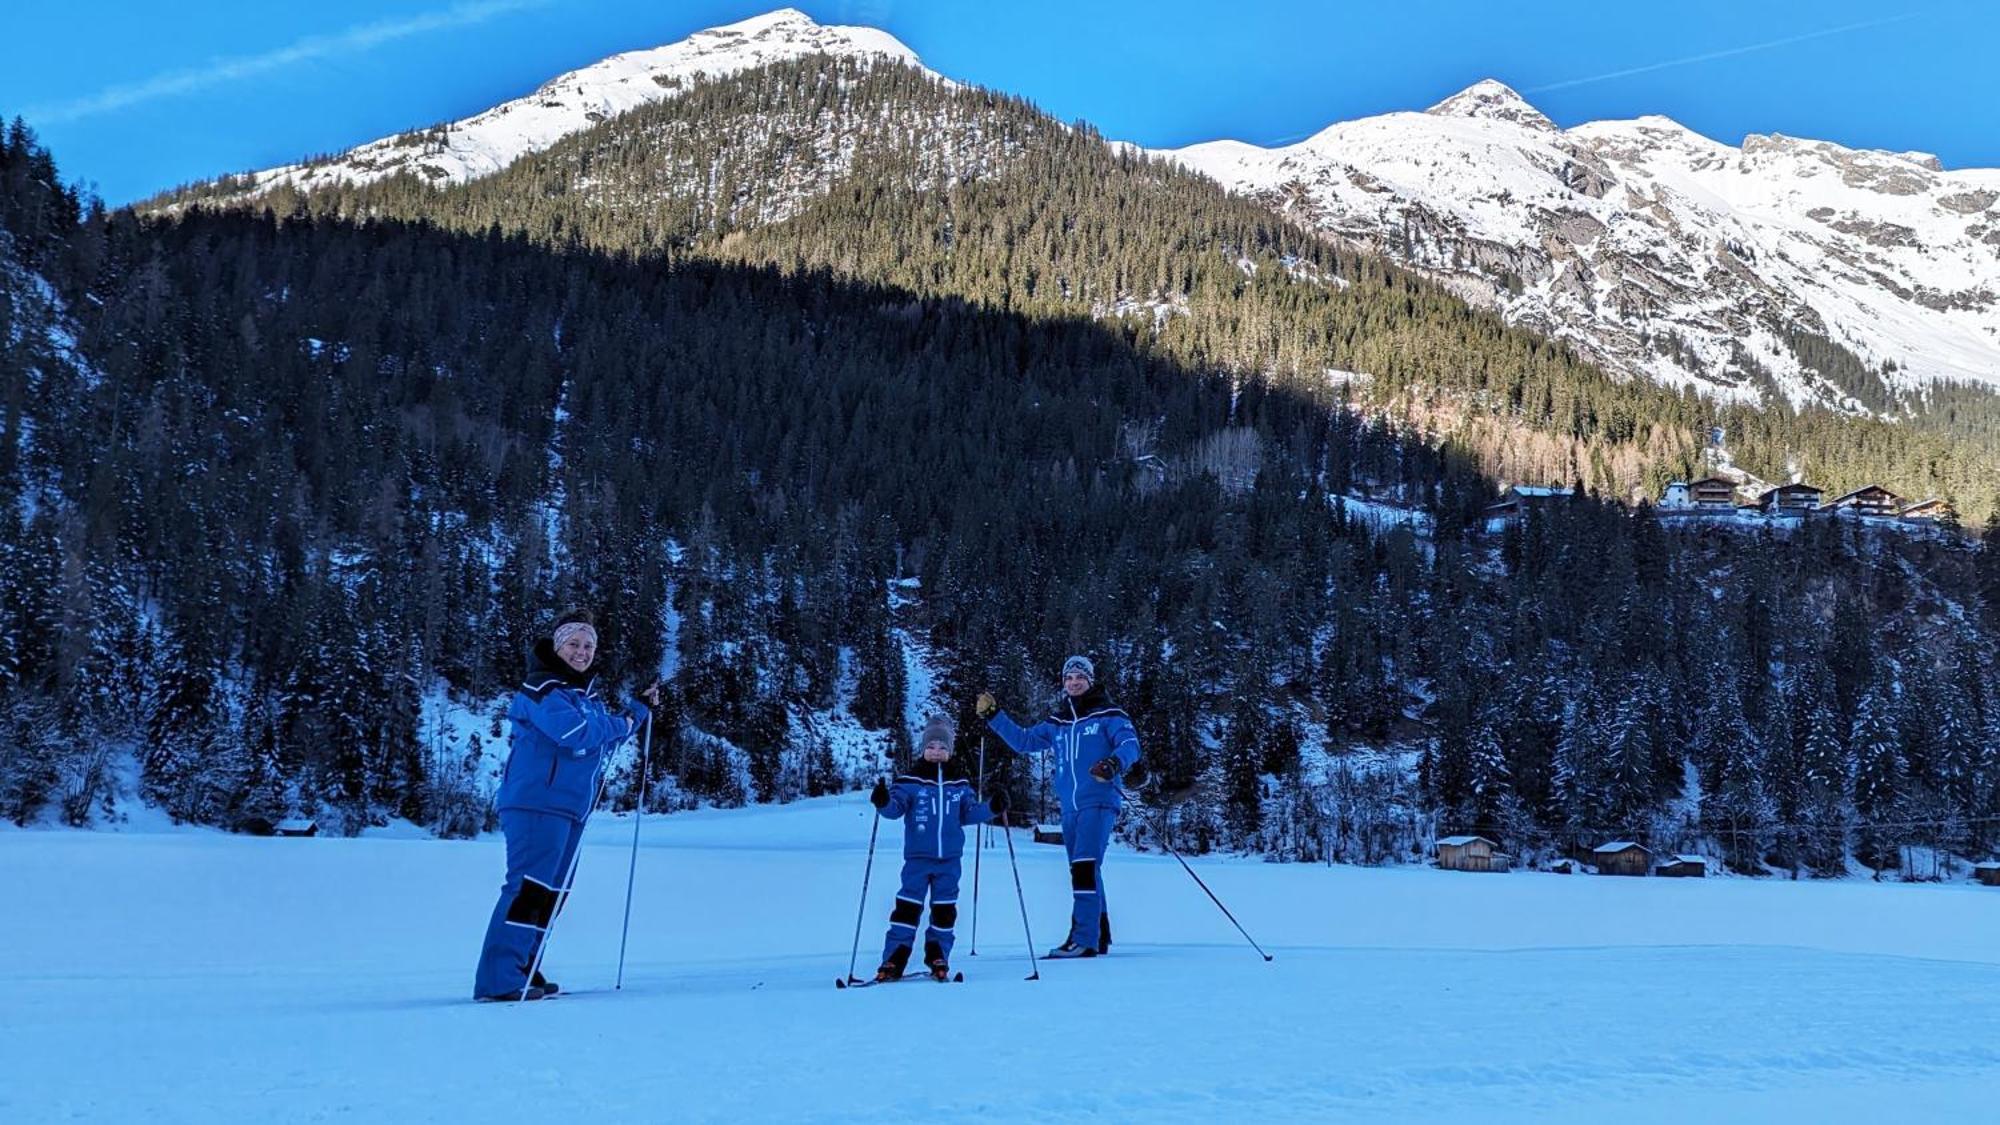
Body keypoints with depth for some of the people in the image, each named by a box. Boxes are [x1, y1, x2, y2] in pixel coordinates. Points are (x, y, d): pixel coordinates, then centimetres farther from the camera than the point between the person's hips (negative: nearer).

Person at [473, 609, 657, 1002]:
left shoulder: (587, 693, 20)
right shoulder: (541, 688, -9)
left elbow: (603, 743, 29)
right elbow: (576, 733, -23)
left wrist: (640, 708, 22)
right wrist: (621, 723, -9)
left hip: (572, 808, 10)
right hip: (538, 802, -9)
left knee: (553, 892, 11)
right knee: (530, 886, -15)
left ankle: (521, 969, 18)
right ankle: (498, 979, -16)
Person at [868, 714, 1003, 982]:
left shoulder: (959, 784, 8)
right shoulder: (910, 781, -3)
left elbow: (969, 812, 11)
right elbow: (896, 806, -12)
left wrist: (992, 807, -4)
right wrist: (884, 802, -33)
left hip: (950, 859, 3)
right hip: (918, 858, -3)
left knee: (945, 909, 8)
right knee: (908, 906, -5)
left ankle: (937, 958, 20)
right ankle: (893, 959, -2)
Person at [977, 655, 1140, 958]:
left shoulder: (1108, 716, 0)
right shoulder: (1056, 723, 16)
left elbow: (1130, 744, -11)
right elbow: (1023, 741, 21)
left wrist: (1114, 763, -32)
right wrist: (993, 717, 14)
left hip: (1099, 803, -6)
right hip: (1069, 808, 6)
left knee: (1084, 867, -18)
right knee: (1085, 874, 12)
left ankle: (1084, 938, -20)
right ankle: (1099, 937, 22)